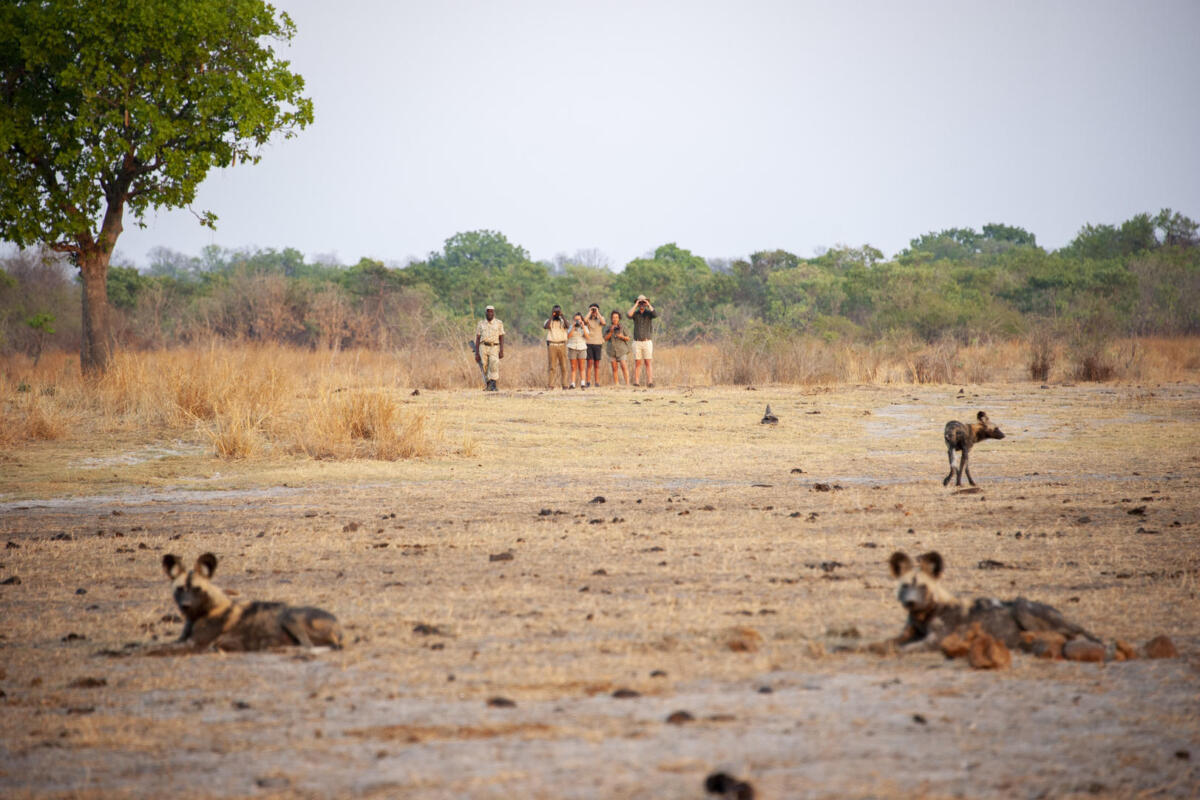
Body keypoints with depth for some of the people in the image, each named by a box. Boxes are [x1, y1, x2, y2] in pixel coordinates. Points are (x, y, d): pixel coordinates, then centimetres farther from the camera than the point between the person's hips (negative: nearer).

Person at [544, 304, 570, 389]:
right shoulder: (549, 321, 8)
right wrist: (551, 316, -9)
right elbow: (546, 326, -14)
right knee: (551, 366, -6)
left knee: (563, 366, -1)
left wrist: (562, 315, -9)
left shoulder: (563, 321, 10)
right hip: (551, 345, -1)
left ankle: (564, 385, 2)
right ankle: (550, 385, -8)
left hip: (562, 345, 1)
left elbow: (567, 325, -13)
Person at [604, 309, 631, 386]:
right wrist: (611, 332, -14)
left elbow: (628, 338, 4)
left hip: (621, 350, -2)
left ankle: (627, 383, -18)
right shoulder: (608, 328, 8)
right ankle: (616, 383, 6)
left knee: (624, 366, -14)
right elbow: (606, 338, 0)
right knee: (614, 368, 2)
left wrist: (622, 337, -16)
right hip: (612, 350, 2)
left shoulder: (622, 327, 2)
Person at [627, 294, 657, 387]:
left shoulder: (649, 313, 1)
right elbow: (629, 315, -19)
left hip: (647, 342, -1)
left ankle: (650, 382, -11)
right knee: (637, 363, 0)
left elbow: (655, 314, -23)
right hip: (637, 342, 1)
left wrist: (648, 304, -15)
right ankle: (636, 381, 2)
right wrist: (636, 305, -13)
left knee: (648, 362, -6)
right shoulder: (635, 313, 5)